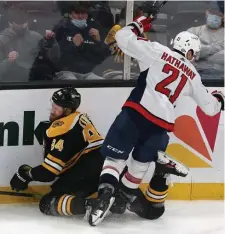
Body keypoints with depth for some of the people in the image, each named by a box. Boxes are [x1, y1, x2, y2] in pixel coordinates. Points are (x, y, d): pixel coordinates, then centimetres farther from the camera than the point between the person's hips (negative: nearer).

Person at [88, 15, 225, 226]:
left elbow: (123, 38, 2)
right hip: (162, 123, 3)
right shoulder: (193, 76, 18)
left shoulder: (158, 51, 7)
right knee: (142, 160, 24)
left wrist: (138, 25, 22)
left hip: (137, 112, -3)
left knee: (115, 155, -4)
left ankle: (106, 191, -25)